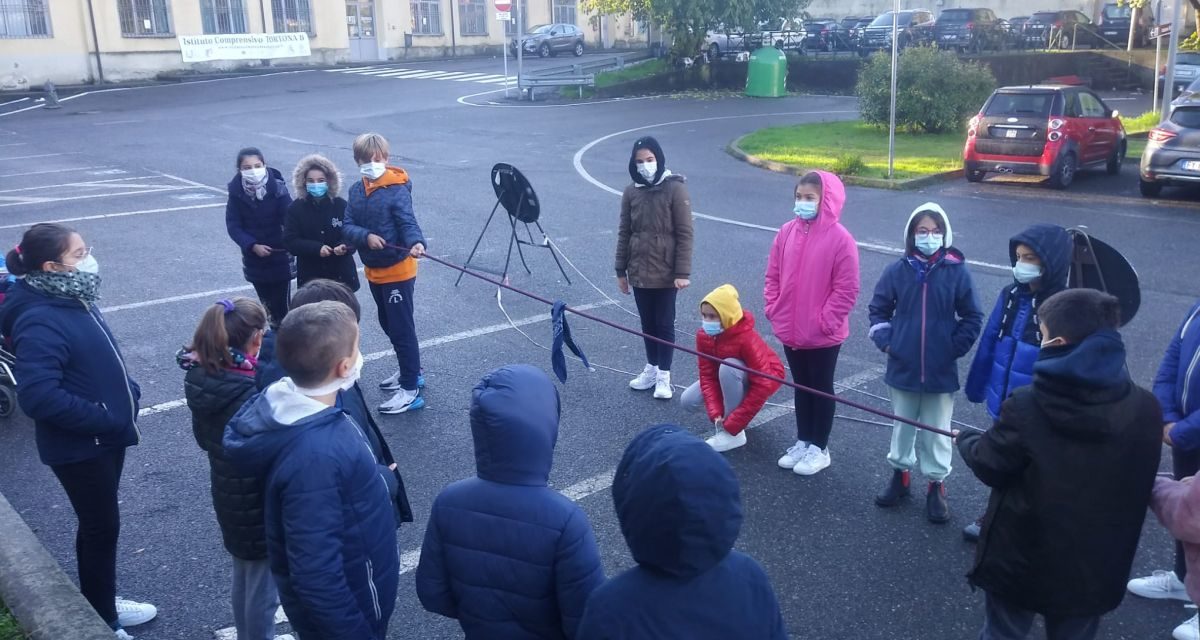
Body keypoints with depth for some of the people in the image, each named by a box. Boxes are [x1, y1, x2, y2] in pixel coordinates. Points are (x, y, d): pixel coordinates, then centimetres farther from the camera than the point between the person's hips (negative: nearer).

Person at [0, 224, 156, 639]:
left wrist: (126, 394, 4)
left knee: (99, 524, 22)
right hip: (78, 446, -9)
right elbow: (38, 396, -32)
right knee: (101, 528, 5)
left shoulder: (71, 300, 4)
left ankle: (102, 604, 40)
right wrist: (105, 419, -25)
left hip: (106, 436, 9)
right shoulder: (40, 321, -26)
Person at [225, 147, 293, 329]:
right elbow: (233, 226, -5)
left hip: (279, 255, -2)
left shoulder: (277, 187, -14)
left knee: (282, 305, -3)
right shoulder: (236, 191, -7)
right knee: (267, 305, 11)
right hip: (254, 258, 2)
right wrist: (252, 245, -19)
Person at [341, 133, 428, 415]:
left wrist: (417, 243, -47)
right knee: (388, 324, 20)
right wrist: (367, 236, -23)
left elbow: (407, 222, -27)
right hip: (373, 270, 8)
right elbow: (348, 226, -3)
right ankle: (410, 371, 38)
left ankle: (411, 390, 4)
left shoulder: (397, 189, -16)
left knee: (402, 327, -3)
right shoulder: (356, 191, 4)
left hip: (397, 269, -8)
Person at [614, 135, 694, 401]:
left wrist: (682, 273, -13)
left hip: (666, 273, -4)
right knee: (647, 323, 15)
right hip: (639, 272, 4)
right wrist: (621, 270, 9)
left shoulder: (675, 188, -10)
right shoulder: (631, 192, 3)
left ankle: (664, 376, 16)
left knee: (664, 324, 5)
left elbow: (685, 234, -10)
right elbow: (624, 233, 9)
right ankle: (651, 368, 29)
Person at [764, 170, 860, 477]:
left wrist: (824, 321, -16)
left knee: (821, 389, 11)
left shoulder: (840, 238, -16)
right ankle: (802, 442, 33)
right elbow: (773, 275, 8)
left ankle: (819, 448, 24)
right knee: (801, 387, 19)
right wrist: (774, 309, 0)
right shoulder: (787, 232, 0)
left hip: (823, 334, -5)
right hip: (789, 330, 5)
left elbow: (847, 289, -15)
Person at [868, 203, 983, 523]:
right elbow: (879, 309, 7)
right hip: (903, 368, 2)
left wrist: (955, 348, -7)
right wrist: (886, 341, -4)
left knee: (937, 430, 9)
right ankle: (900, 474, 35)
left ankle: (936, 485, 24)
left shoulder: (957, 272, -7)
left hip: (941, 371, -2)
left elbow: (972, 317, 0)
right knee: (902, 424, 18)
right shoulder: (898, 270, -4)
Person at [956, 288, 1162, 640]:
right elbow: (1138, 483, 3)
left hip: (1020, 560, -3)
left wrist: (966, 440, 12)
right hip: (1094, 567, 3)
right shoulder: (1146, 408, -12)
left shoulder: (1026, 406, -24)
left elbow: (989, 467, -10)